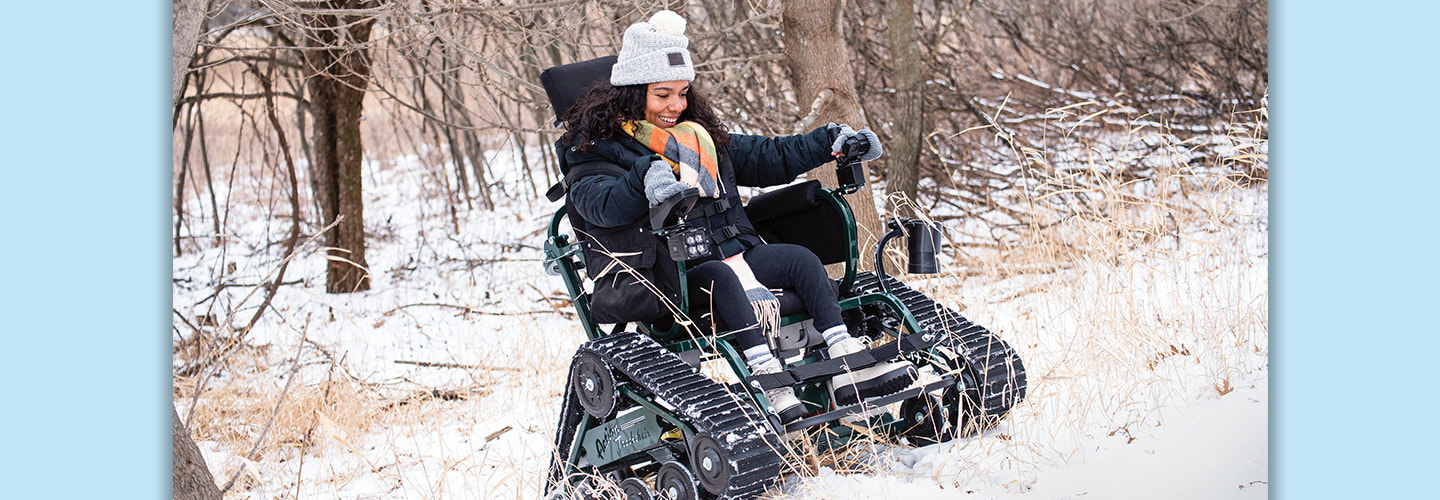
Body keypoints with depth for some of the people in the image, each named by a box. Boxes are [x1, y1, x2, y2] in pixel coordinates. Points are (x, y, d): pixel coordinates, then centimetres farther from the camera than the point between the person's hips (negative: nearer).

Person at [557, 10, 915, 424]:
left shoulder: (702, 136, 22)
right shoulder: (600, 147, -2)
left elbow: (765, 158, 29)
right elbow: (596, 201, -23)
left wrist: (831, 143, 21)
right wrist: (645, 180, -43)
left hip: (734, 251, 7)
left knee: (800, 259, -13)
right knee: (721, 278, -35)